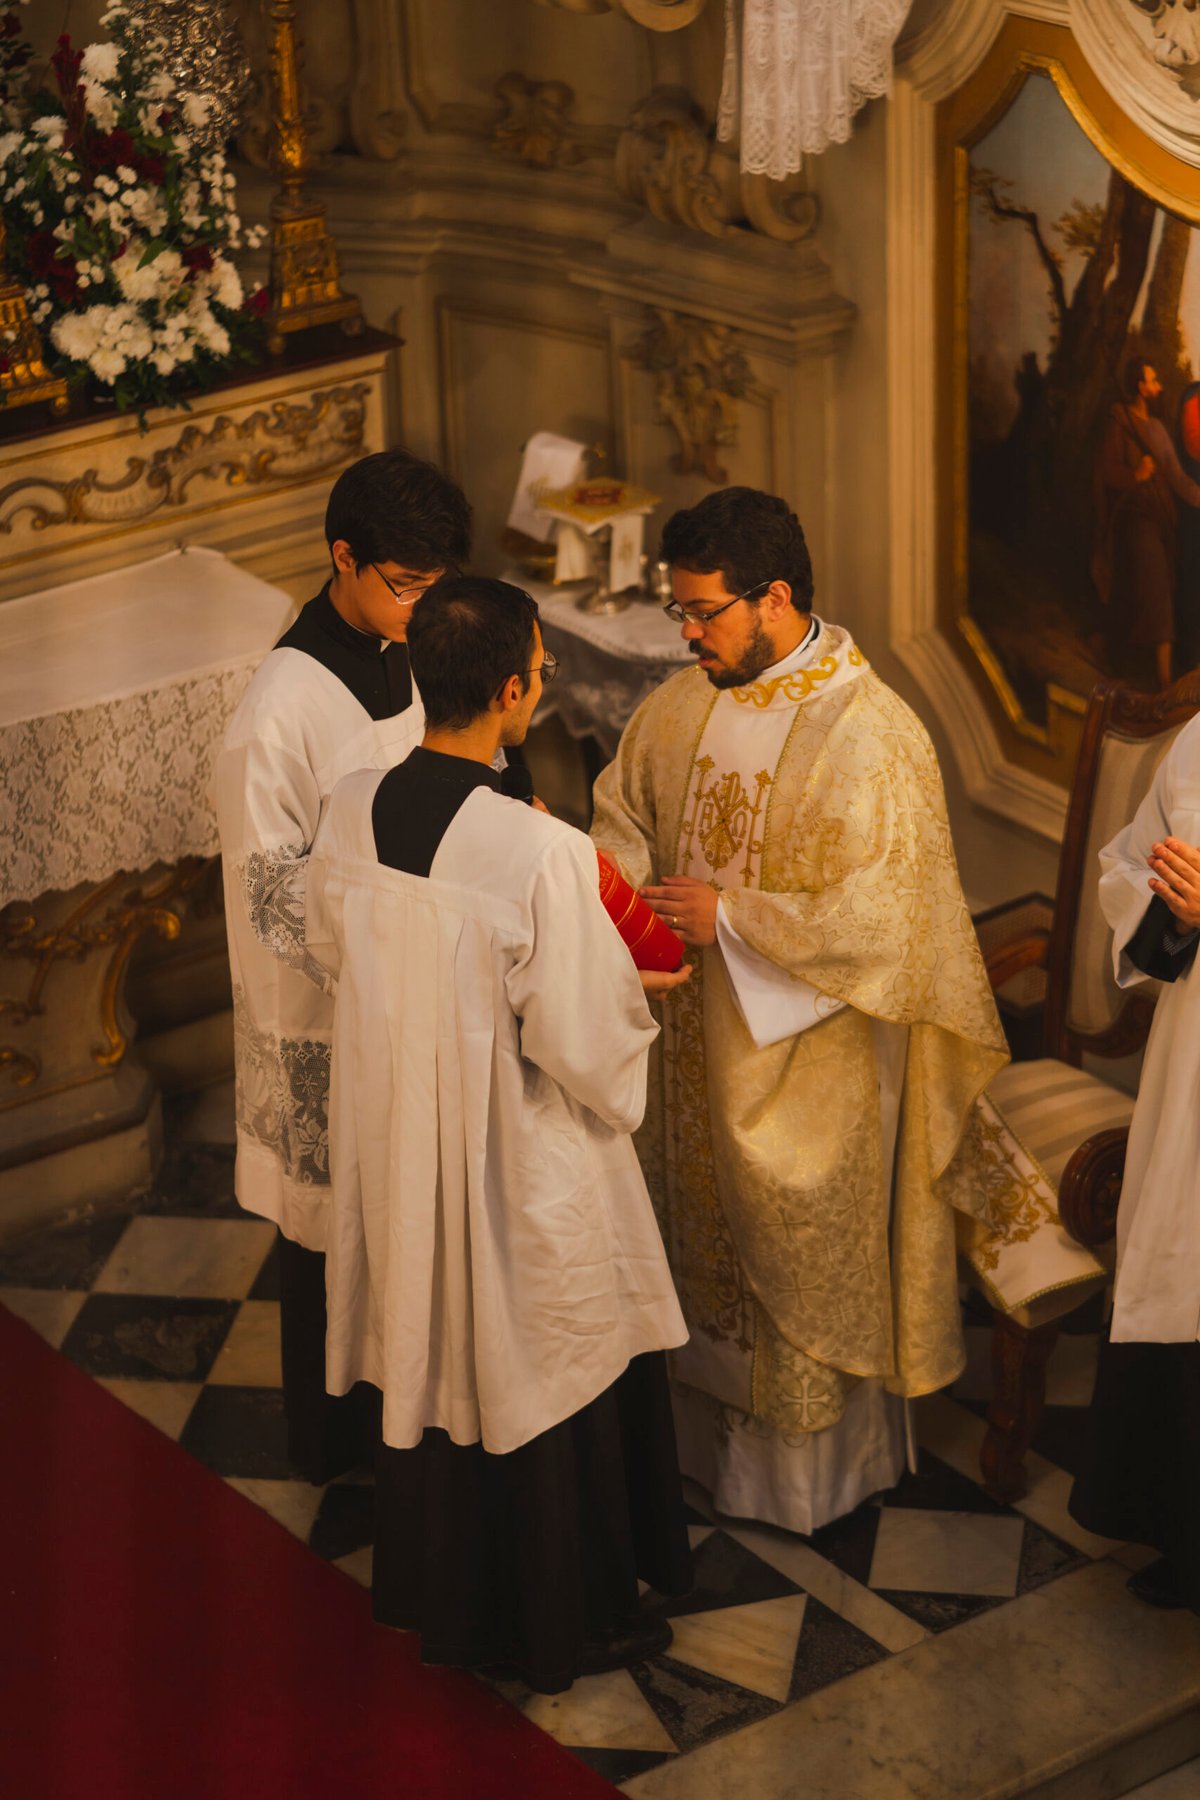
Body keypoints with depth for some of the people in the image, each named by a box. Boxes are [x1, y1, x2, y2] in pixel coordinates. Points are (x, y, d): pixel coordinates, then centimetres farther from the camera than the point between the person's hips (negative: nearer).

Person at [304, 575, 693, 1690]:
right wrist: (632, 993, -2)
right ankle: (566, 1624, 35)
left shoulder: (349, 814, -12)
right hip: (518, 1167, -6)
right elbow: (579, 1044, -23)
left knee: (427, 1356, 25)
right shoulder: (541, 855, -31)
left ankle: (435, 1597, 44)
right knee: (545, 1375, 16)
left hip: (395, 1142, 6)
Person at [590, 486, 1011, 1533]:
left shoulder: (872, 738, -23)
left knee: (805, 1264, 10)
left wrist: (730, 917, -22)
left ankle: (807, 1473, 30)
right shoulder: (681, 706, -2)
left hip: (808, 1062, -6)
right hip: (698, 1043, 6)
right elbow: (625, 812, 13)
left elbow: (879, 922, -26)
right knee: (703, 1239, 21)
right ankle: (708, 1431, 42)